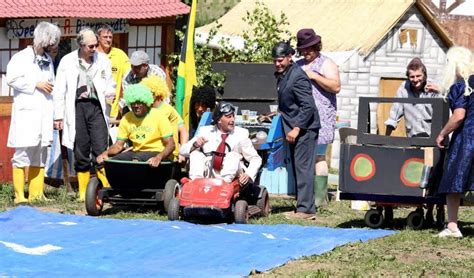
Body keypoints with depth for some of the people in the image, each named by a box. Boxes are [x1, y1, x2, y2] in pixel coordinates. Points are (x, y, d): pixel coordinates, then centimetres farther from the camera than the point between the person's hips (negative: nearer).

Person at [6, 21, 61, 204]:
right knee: (23, 154, -8)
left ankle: (36, 194, 11)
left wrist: (55, 110, 14)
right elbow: (11, 79, -13)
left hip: (45, 113, 7)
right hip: (26, 112, -7)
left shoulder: (48, 60, 19)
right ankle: (19, 195, -6)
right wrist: (36, 84, -11)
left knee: (40, 156, 7)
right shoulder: (21, 57, -1)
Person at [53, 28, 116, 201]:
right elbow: (60, 90, 7)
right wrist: (58, 116, 5)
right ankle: (84, 191, 11)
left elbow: (109, 84, 16)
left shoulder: (103, 60, 7)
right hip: (76, 107, 0)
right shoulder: (67, 61, 4)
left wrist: (110, 92, -8)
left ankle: (104, 189, -4)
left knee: (100, 149, -9)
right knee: (81, 151, 4)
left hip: (96, 107, 0)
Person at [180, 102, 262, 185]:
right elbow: (183, 151, 6)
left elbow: (255, 159, 5)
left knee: (233, 155, -26)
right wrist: (195, 145, -17)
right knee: (196, 153, -17)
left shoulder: (241, 134, 6)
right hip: (207, 176, 1)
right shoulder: (205, 131, 9)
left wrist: (248, 174, -17)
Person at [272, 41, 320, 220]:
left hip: (304, 128, -10)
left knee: (303, 167, -10)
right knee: (297, 168, 10)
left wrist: (297, 128, -22)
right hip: (294, 128, 10)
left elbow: (308, 106, -20)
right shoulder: (282, 76, 12)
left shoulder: (297, 77, -16)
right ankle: (304, 207, 14)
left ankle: (306, 209, -9)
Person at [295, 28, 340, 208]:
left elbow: (336, 87, -11)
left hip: (320, 118, -7)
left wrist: (314, 76, -15)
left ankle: (320, 198, -10)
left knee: (318, 156, -10)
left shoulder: (326, 64, 1)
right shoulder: (298, 65, 22)